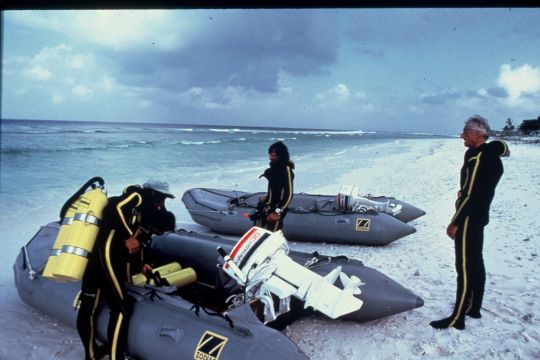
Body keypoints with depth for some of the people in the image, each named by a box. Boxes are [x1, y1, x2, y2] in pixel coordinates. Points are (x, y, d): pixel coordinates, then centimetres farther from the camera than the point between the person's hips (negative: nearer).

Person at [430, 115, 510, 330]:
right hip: (480, 216, 10)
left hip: (468, 219, -10)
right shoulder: (492, 152, 7)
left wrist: (455, 222, -18)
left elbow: (470, 195, -24)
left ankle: (457, 319, 3)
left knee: (465, 268, -5)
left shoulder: (477, 157, -21)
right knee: (475, 264, 17)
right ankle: (474, 308, 30)